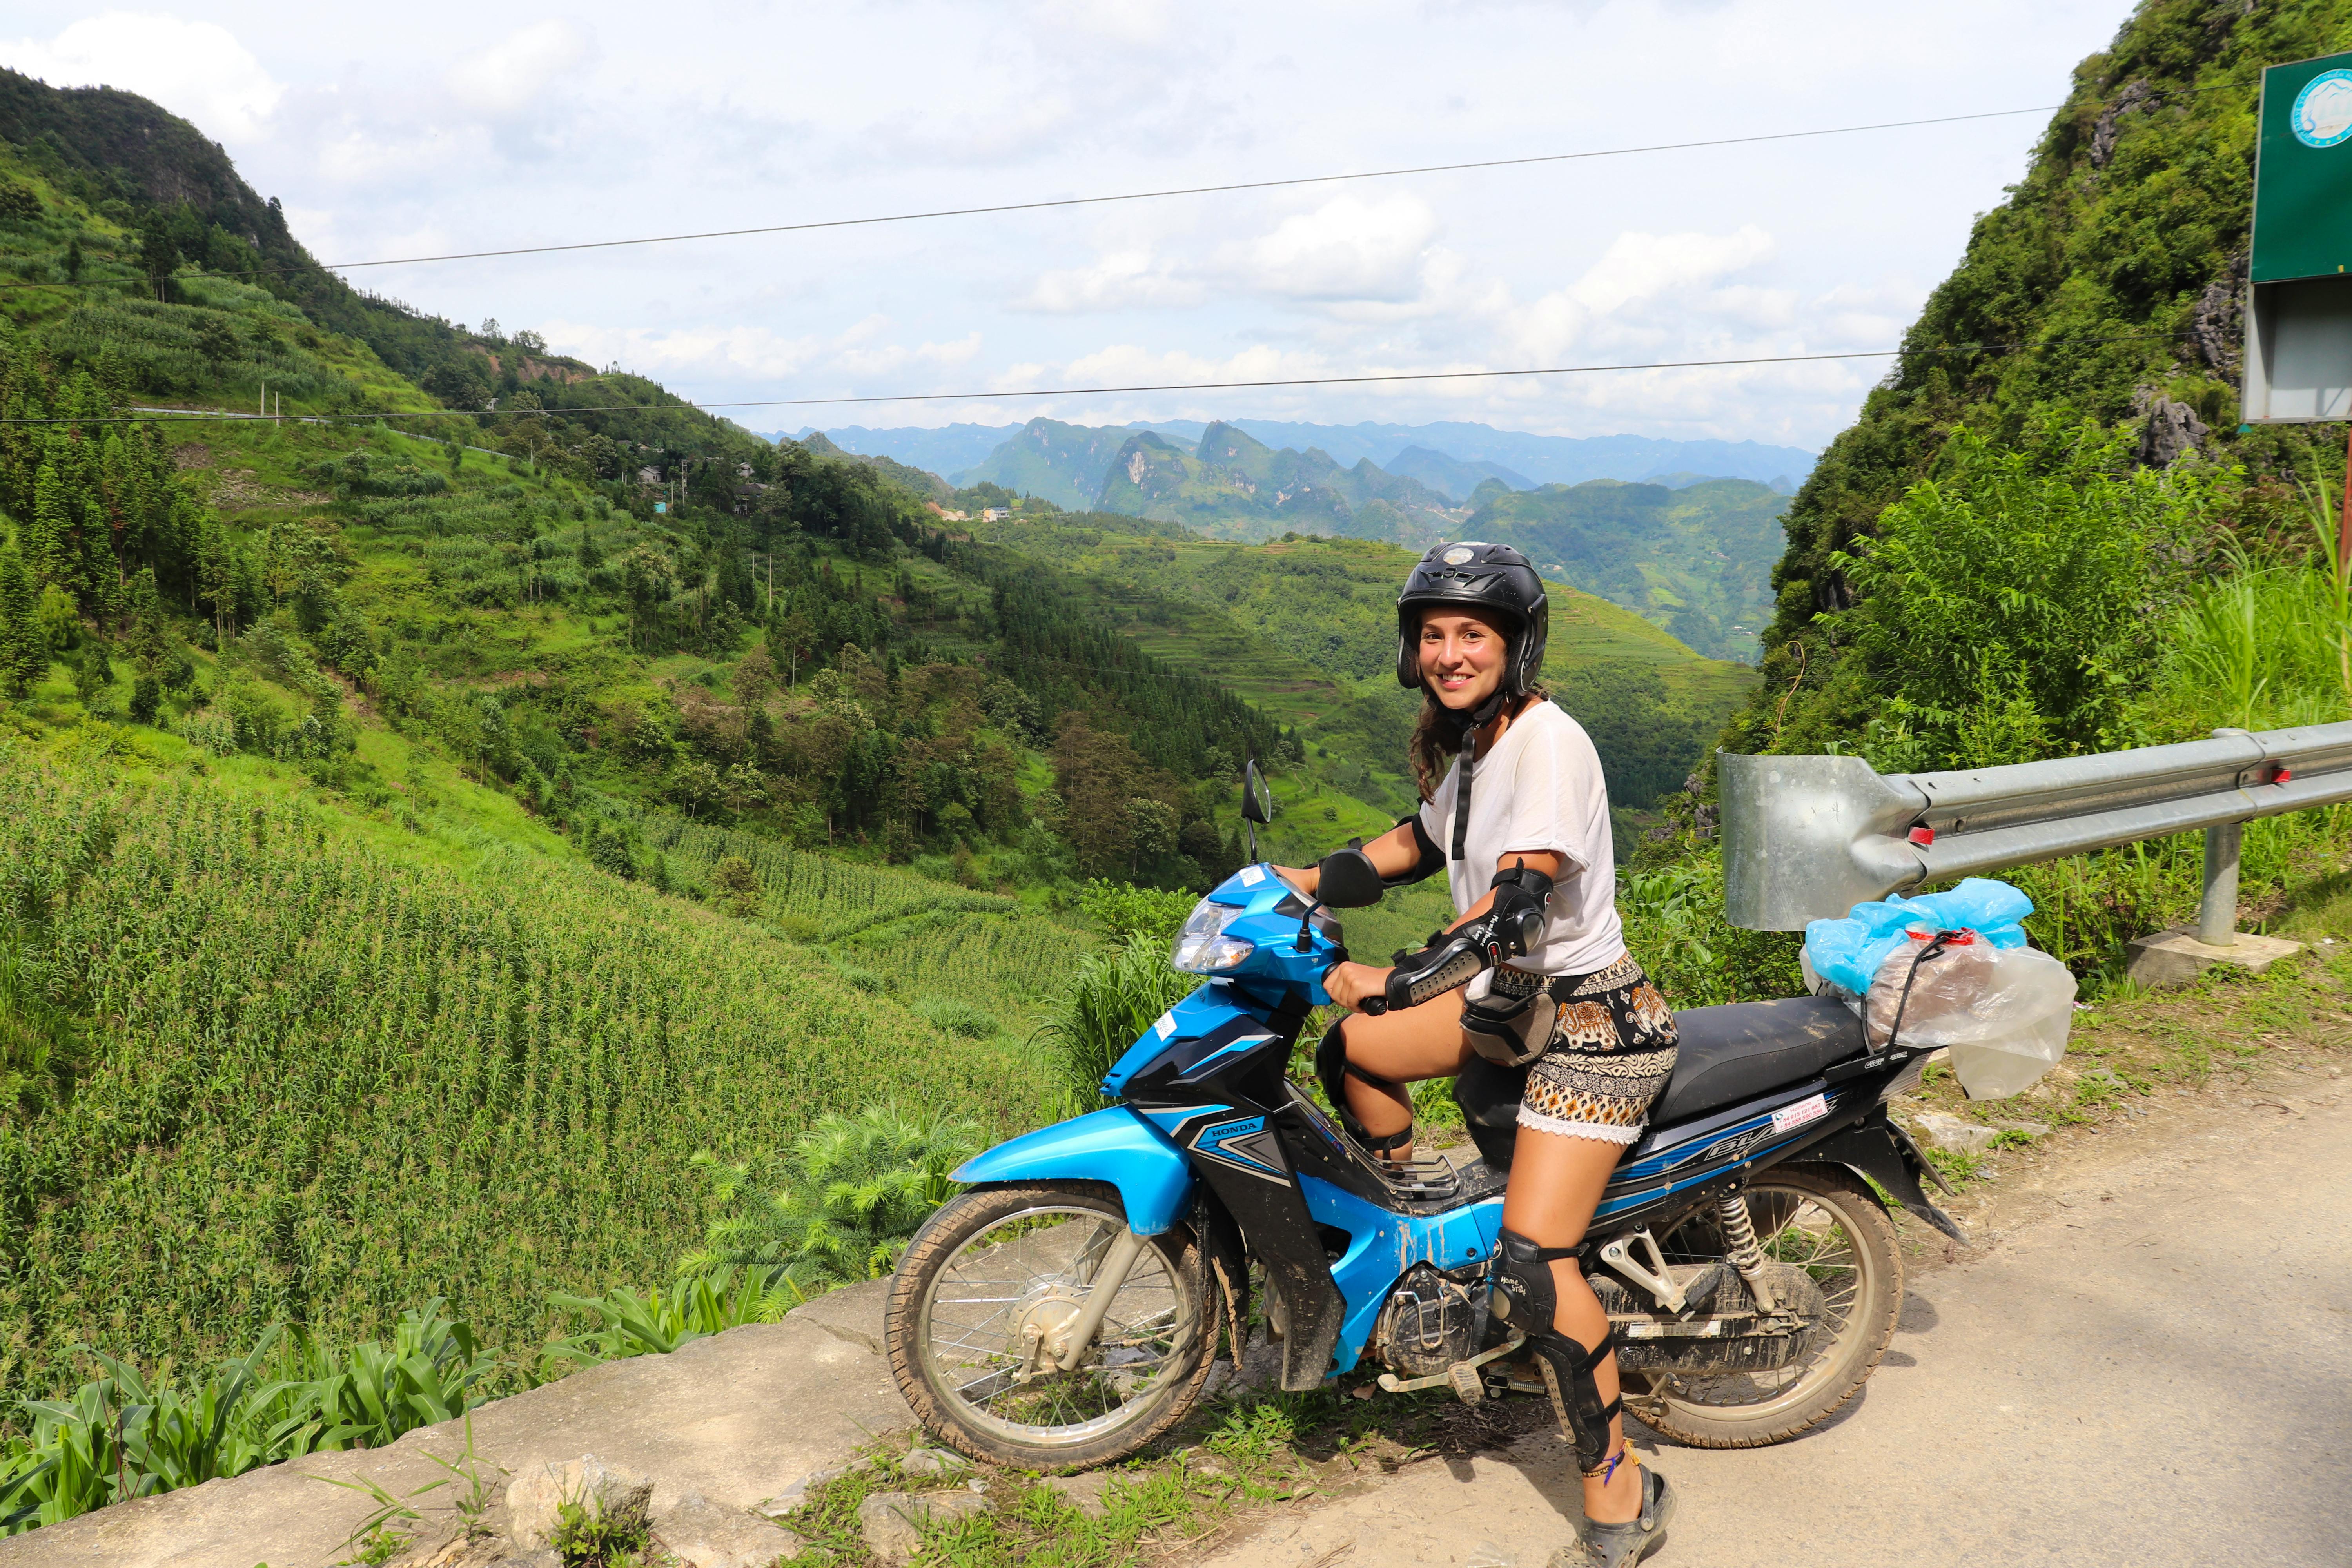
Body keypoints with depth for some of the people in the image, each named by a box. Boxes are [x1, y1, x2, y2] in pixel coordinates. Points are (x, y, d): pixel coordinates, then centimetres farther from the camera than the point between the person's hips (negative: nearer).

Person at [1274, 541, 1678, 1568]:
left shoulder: (1550, 742, -21)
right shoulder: (1472, 741, 6)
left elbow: (1515, 903, -29)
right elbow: (1426, 841, 24)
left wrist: (1397, 980, -29)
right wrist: (1313, 881, 16)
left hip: (1596, 1021, -9)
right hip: (1521, 996, 9)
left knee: (1532, 1268, -15)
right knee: (1348, 1053, 9)